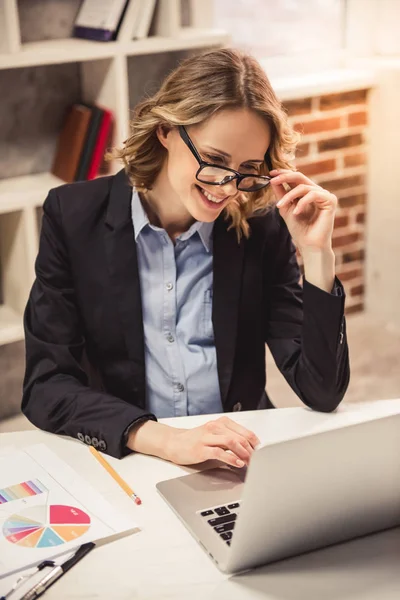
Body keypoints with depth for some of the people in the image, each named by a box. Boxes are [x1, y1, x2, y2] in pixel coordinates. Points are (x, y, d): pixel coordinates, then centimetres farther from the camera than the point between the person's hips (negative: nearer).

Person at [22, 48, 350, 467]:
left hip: (240, 462, 1)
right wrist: (161, 439, -26)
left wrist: (317, 255, -13)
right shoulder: (74, 216, -4)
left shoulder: (263, 227, -2)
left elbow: (322, 394, -3)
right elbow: (45, 385, -11)